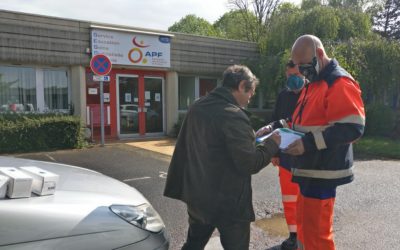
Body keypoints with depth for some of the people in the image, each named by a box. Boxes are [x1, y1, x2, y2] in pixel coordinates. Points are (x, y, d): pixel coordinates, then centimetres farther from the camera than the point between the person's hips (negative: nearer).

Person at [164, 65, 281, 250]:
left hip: (197, 197, 8)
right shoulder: (233, 116, -23)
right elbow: (249, 163, -22)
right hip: (228, 203, -7)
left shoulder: (197, 107, 3)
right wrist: (272, 144, -8)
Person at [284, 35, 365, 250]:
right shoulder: (313, 84, 17)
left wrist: (309, 143, -27)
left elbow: (352, 128, -22)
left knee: (315, 231, 0)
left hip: (322, 172, -10)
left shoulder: (339, 83, -14)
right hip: (309, 169, 10)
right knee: (304, 225, 20)